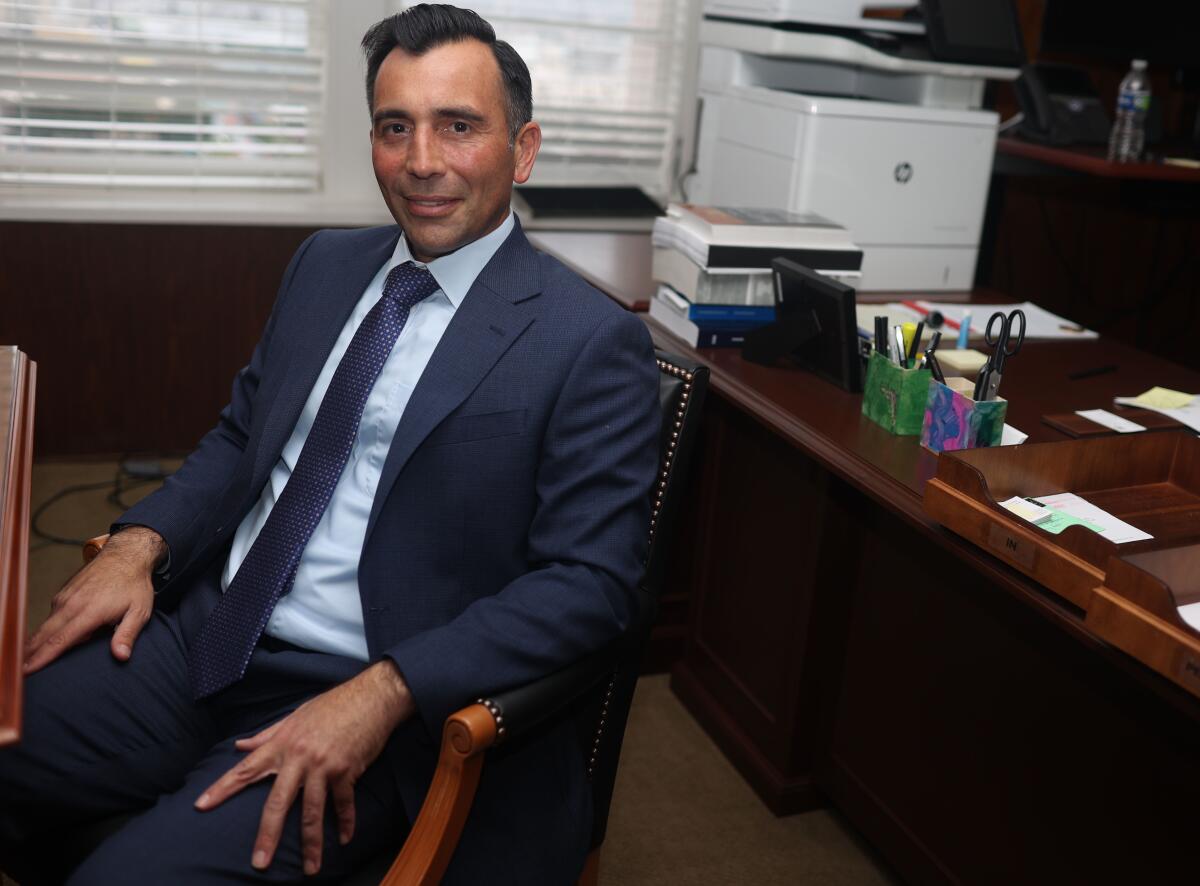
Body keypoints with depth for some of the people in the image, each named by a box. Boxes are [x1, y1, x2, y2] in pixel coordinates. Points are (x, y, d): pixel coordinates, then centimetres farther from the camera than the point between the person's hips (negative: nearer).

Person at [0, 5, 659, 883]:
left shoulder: (593, 344, -12)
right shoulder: (327, 262, 9)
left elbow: (588, 581, -15)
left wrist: (382, 694, -23)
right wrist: (141, 542, -2)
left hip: (384, 702, -6)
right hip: (203, 637, 7)